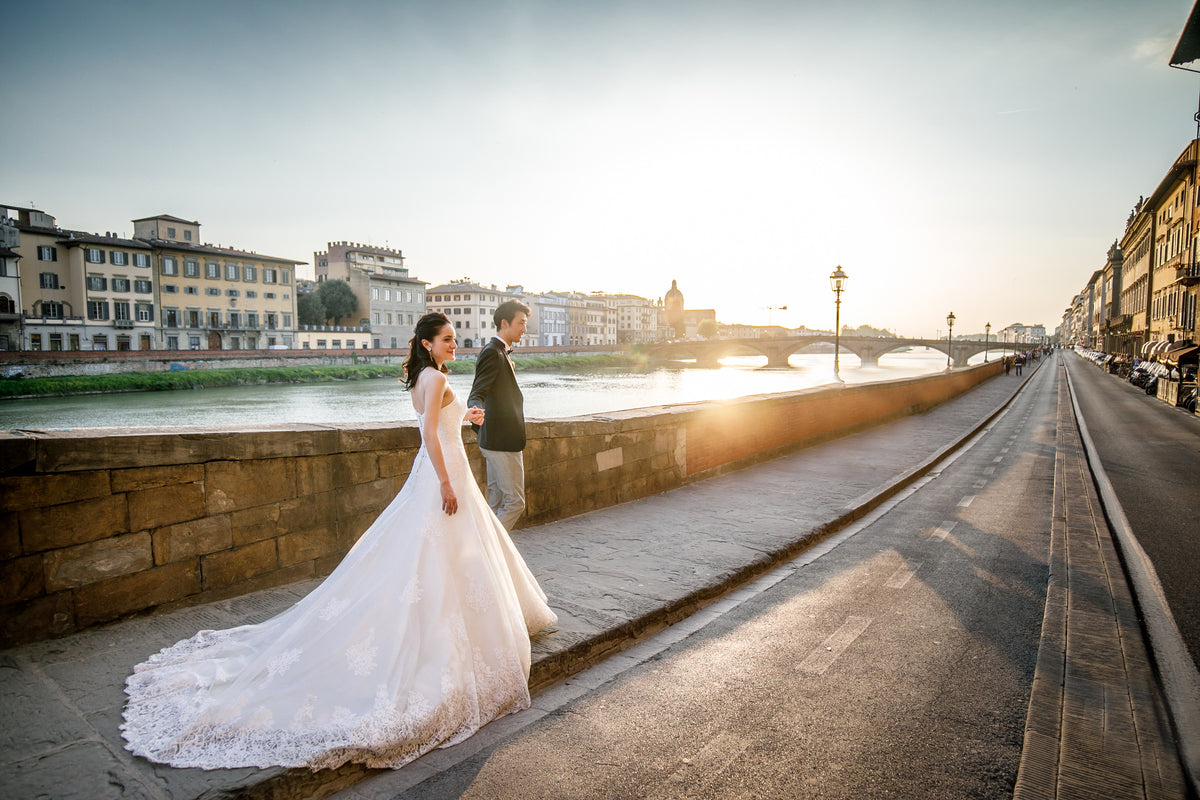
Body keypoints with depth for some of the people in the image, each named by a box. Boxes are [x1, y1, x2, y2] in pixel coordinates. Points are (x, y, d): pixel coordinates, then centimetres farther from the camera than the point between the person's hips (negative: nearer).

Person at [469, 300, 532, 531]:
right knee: (515, 502, -5)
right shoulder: (492, 353, -16)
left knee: (497, 503, 15)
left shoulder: (501, 352, 15)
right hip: (503, 442, -10)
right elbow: (476, 395, -25)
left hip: (496, 440, 10)